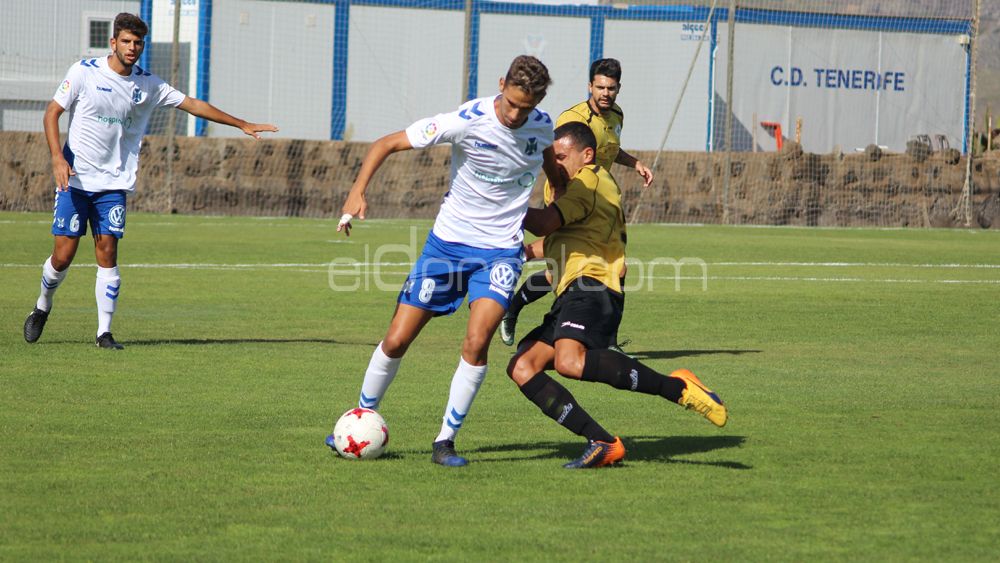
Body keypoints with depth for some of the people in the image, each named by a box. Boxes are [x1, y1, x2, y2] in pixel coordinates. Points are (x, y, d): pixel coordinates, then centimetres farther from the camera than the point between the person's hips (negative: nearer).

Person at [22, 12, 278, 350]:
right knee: (63, 255, -4)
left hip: (114, 183, 2)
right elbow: (52, 113, -3)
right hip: (75, 179, -2)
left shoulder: (148, 84, 5)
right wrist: (57, 157, -16)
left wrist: (242, 125, 10)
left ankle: (104, 332, 0)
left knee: (107, 253, -6)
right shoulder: (84, 72, -5)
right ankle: (42, 307, 24)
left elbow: (192, 104, 11)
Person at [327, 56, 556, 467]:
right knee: (397, 340, 1)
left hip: (500, 250, 1)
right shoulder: (467, 121, -19)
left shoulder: (543, 127, -6)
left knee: (476, 343, -19)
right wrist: (358, 191, -26)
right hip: (448, 242, -1)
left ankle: (445, 442, -6)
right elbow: (387, 143, -14)